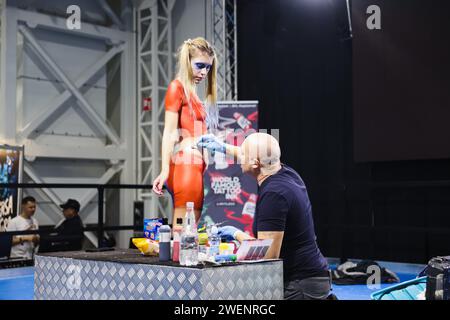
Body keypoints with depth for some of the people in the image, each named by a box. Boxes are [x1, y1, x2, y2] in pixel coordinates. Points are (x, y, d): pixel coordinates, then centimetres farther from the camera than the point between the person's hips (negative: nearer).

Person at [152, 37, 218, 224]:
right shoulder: (177, 87, -1)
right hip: (186, 163, -9)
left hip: (196, 165, 9)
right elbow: (169, 133, -10)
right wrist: (165, 169, -18)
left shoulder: (192, 93, 23)